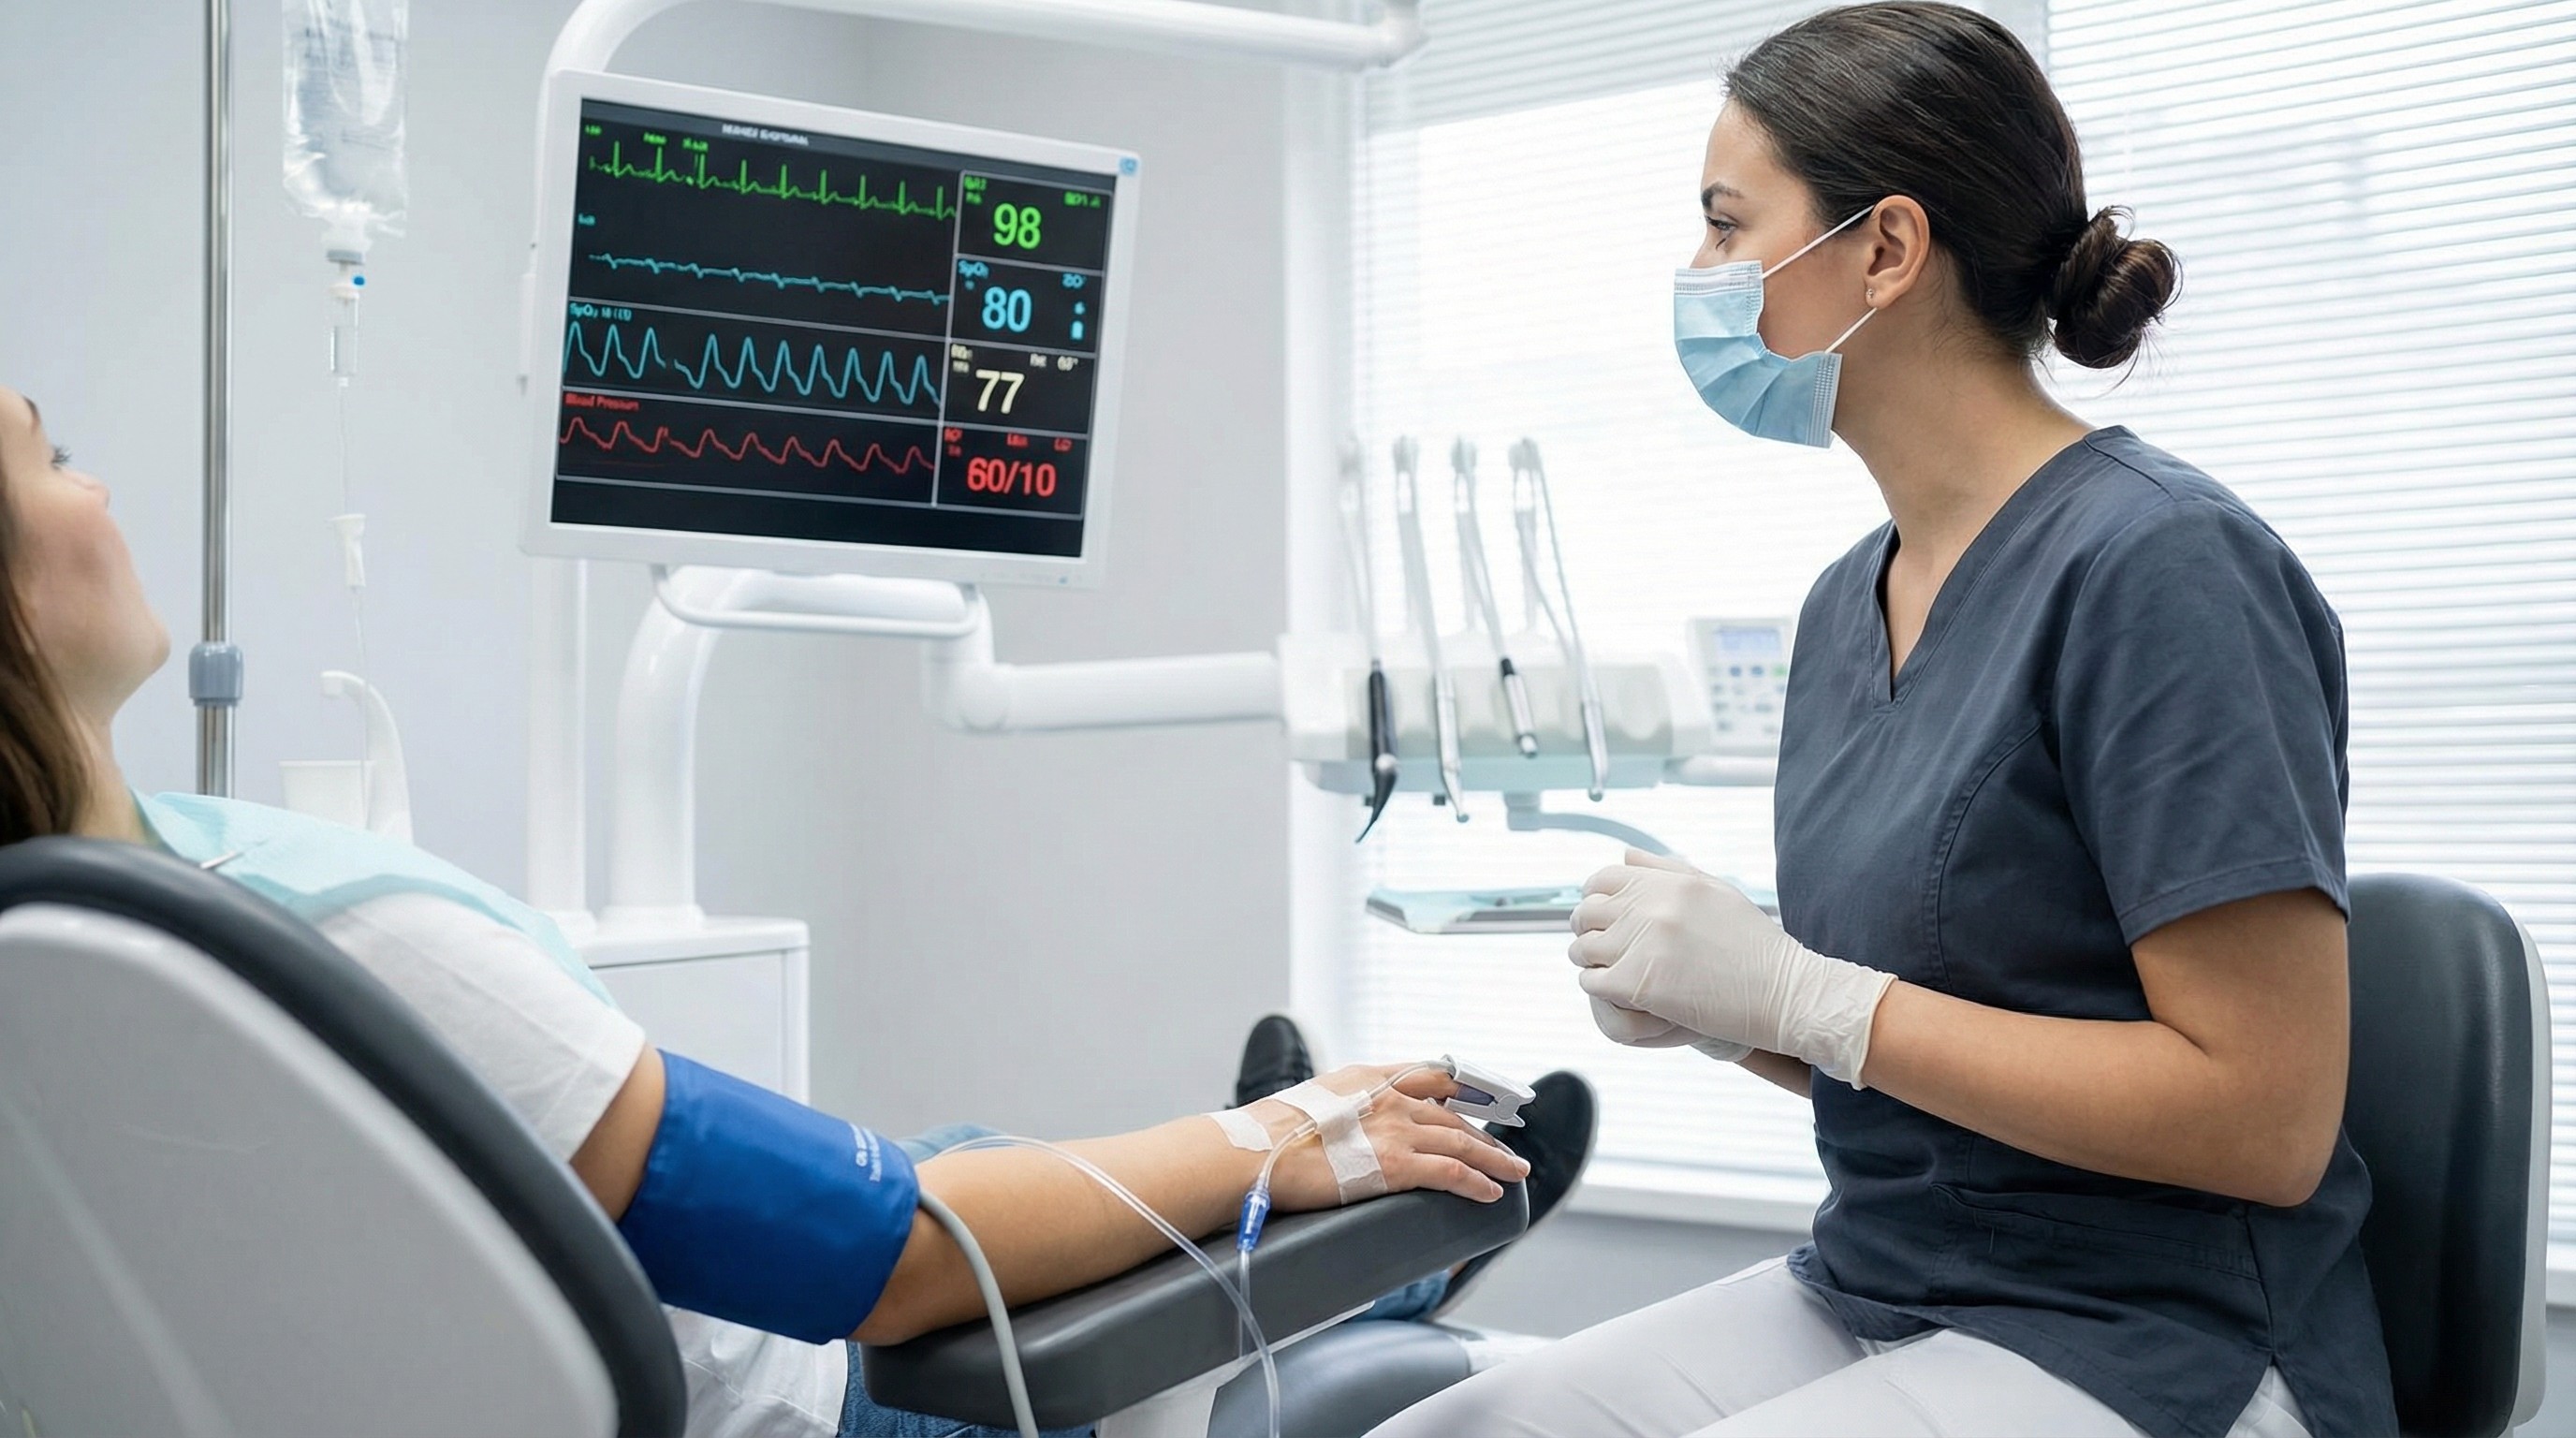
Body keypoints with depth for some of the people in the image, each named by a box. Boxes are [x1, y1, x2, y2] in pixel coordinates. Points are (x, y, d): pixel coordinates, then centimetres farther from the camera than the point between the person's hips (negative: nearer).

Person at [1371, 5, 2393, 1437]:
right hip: (1865, 1298, 7)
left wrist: (1791, 996, -20)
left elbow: (2264, 1117, -20)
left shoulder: (2160, 565, -17)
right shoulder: (1850, 600, 8)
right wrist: (1714, 999, -5)